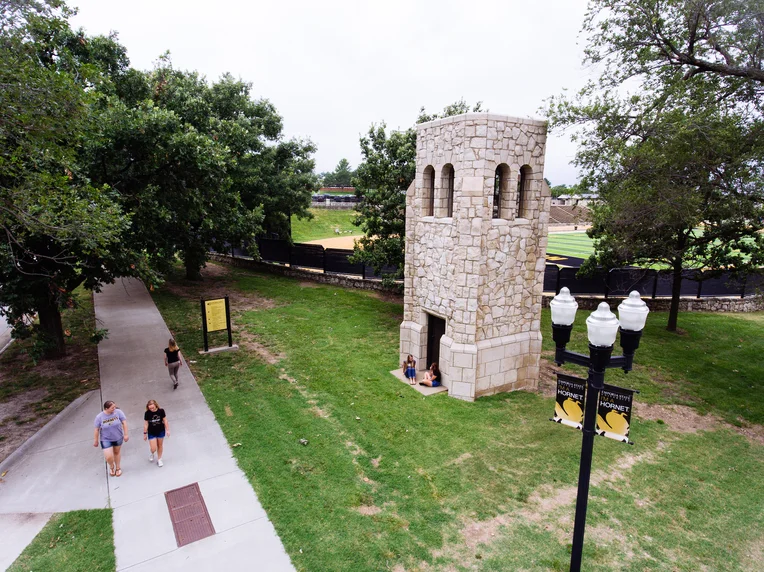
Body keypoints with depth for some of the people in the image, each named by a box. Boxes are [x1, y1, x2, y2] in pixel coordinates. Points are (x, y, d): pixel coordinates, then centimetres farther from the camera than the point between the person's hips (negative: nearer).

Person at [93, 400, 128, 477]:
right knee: (109, 457, -8)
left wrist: (126, 434, -8)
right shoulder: (99, 417, -16)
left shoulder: (118, 412, -17)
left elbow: (124, 422, -10)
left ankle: (118, 467, 44)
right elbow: (96, 429, -6)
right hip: (106, 439, -1)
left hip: (118, 437, 1)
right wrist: (95, 440, 1)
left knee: (117, 452, 20)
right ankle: (111, 466, 27)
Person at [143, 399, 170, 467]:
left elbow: (165, 420, -6)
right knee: (153, 449, -1)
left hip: (161, 431, 1)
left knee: (160, 446, 16)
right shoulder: (147, 413, -18)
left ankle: (159, 459, 39)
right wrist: (145, 434, -1)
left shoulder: (161, 411, -17)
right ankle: (152, 454, 36)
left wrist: (167, 430, -3)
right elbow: (146, 424, -8)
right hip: (151, 433, -1)